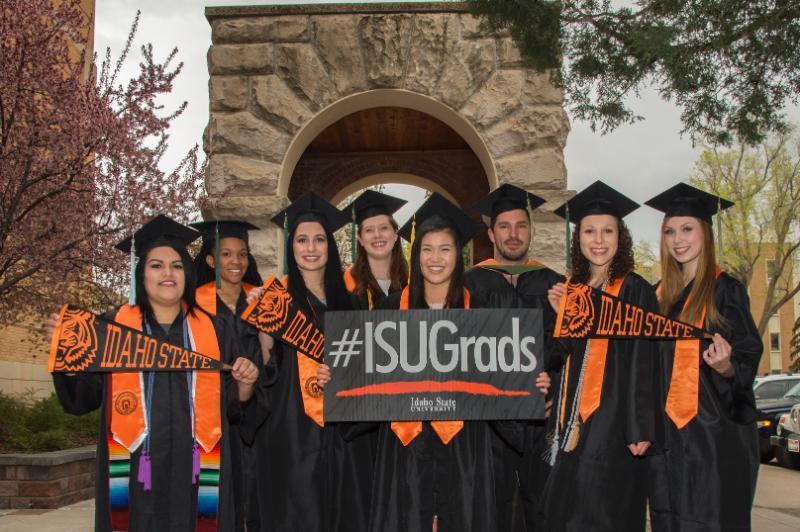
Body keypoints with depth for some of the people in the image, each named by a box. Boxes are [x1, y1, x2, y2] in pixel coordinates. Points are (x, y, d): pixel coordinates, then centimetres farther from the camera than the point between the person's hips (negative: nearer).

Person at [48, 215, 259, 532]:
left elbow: (234, 400, 12)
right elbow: (83, 396, 1)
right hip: (134, 474, -1)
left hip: (194, 472, 1)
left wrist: (245, 382, -9)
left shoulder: (210, 329, 9)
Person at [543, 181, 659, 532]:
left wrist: (641, 428, -14)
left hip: (613, 423, -6)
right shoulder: (570, 291, 12)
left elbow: (643, 363, -8)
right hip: (573, 423, 6)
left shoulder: (635, 291, -4)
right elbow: (565, 358, 13)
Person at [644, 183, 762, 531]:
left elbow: (748, 361, -10)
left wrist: (726, 367, -30)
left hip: (714, 433, -6)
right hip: (667, 430, 6)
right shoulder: (663, 294, 12)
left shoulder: (725, 290, -7)